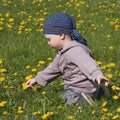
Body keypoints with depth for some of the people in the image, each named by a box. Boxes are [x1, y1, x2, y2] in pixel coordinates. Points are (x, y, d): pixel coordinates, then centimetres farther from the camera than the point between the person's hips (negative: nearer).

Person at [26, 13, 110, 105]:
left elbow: (88, 63, -38)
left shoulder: (75, 50, -20)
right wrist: (37, 79, 38)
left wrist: (98, 74, -56)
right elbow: (53, 69, 29)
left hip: (82, 90, -11)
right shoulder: (62, 53, 14)